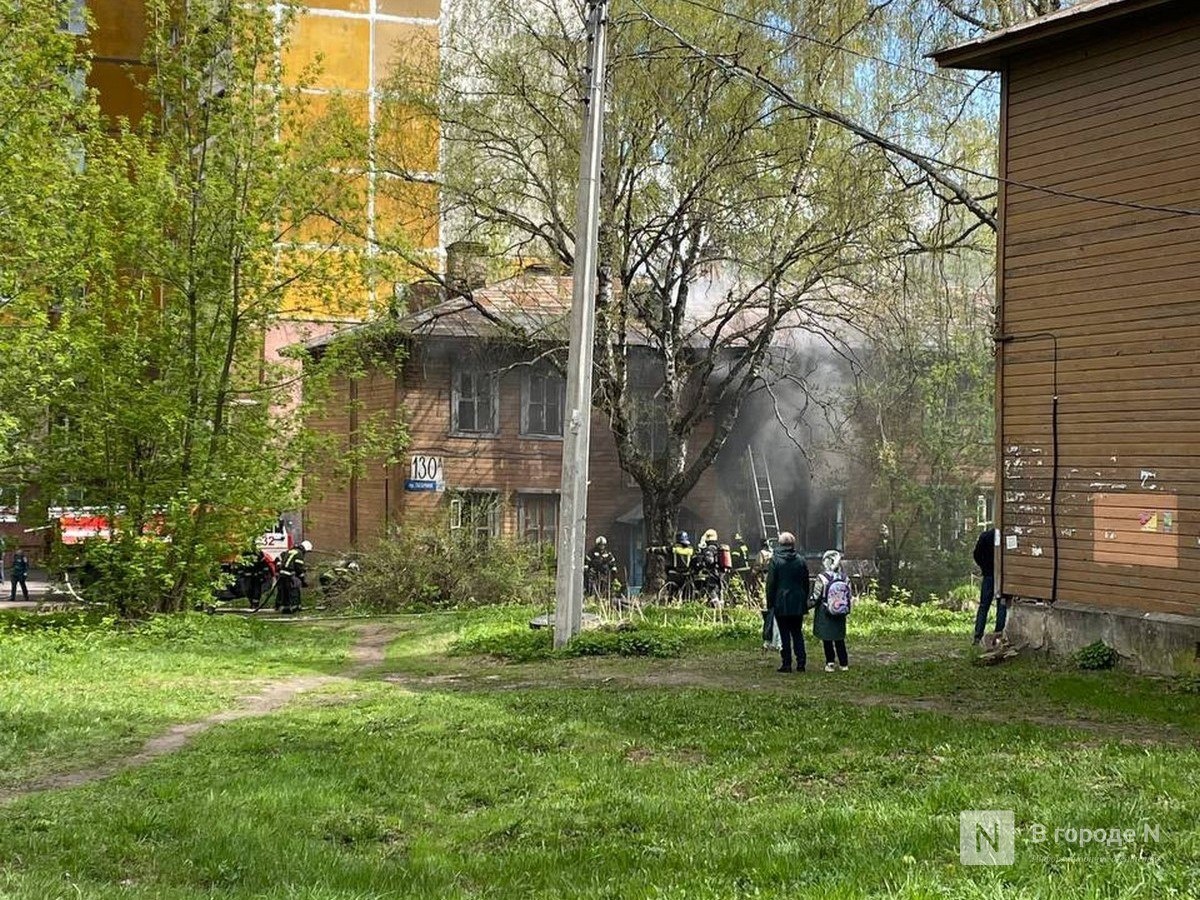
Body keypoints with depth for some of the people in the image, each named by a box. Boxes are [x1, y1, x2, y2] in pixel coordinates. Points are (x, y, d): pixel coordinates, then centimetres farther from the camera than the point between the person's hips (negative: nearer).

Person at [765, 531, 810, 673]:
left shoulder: (775, 560, -7)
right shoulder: (801, 560, 3)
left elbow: (770, 583, -6)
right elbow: (806, 583, 8)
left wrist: (770, 603, 0)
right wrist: (805, 601, 16)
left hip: (781, 603, -3)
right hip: (798, 603, 3)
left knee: (785, 634, 2)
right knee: (797, 633, 11)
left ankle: (787, 663, 1)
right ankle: (801, 662, 5)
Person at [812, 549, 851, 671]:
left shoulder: (822, 578, -16)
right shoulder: (845, 578, -4)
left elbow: (816, 597, -11)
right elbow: (848, 596, 3)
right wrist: (847, 611, 17)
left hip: (825, 614, -4)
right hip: (840, 614, 4)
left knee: (827, 639, 7)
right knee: (839, 639, 14)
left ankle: (830, 663, 6)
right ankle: (844, 663, 16)